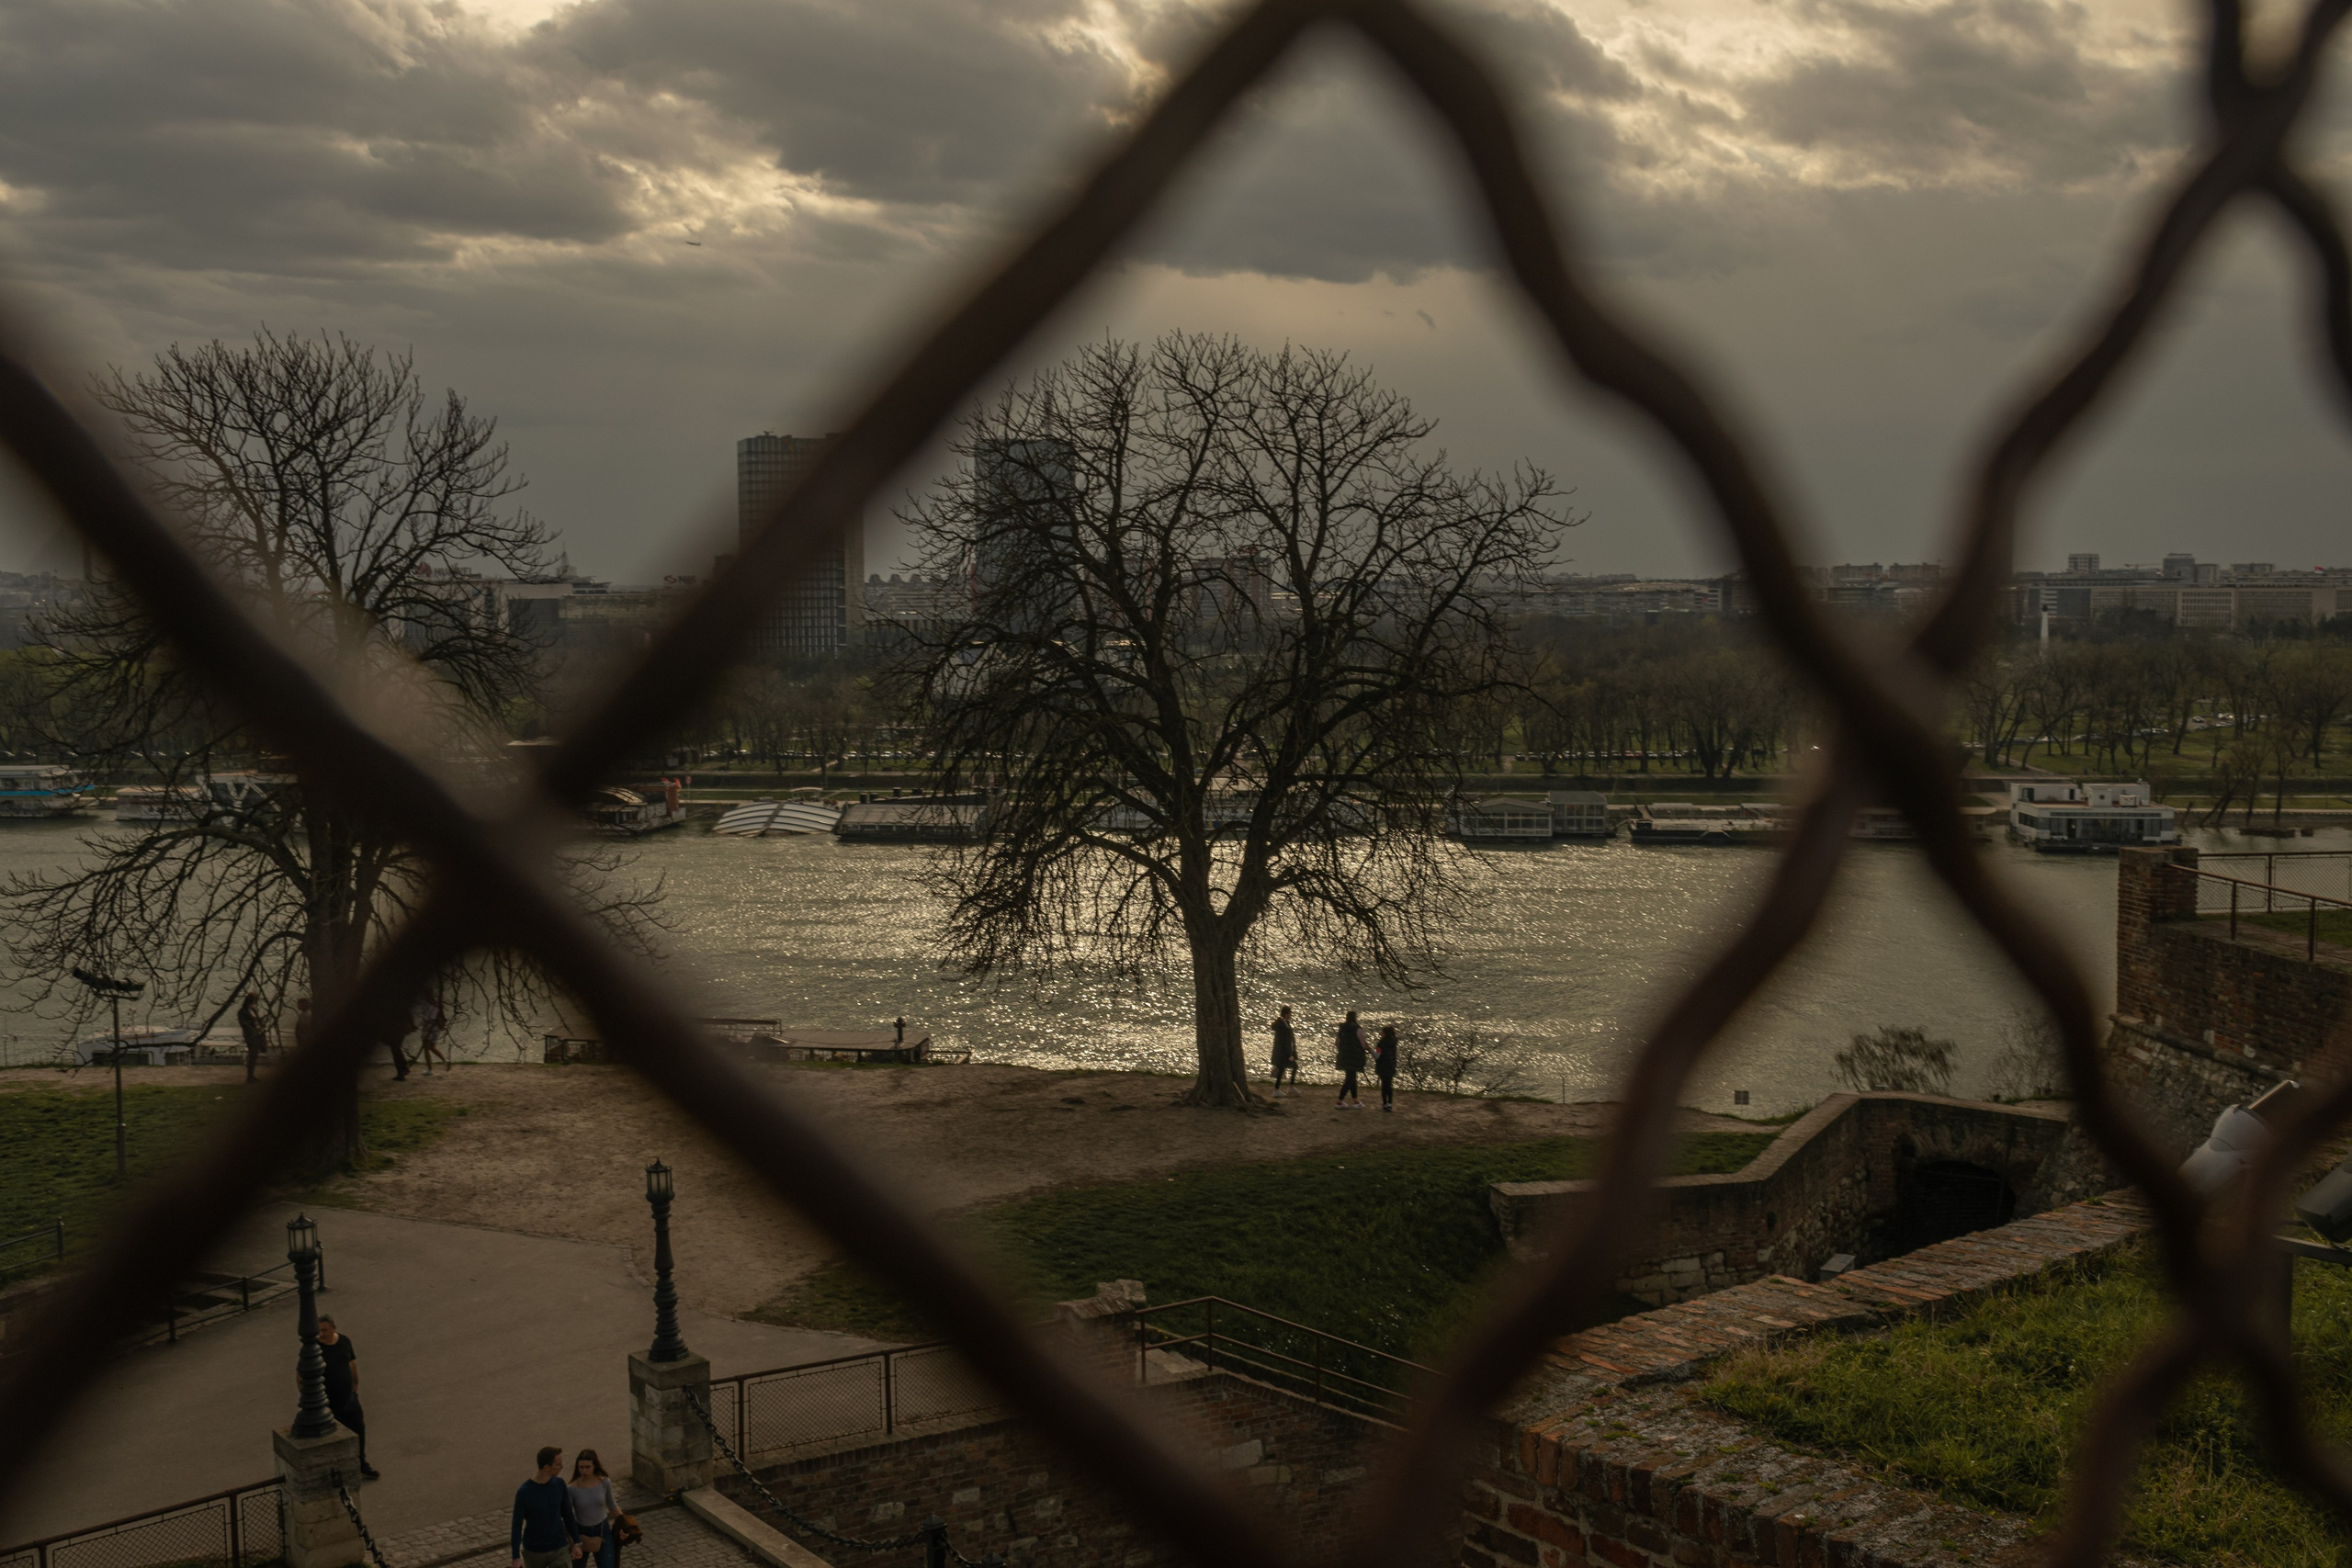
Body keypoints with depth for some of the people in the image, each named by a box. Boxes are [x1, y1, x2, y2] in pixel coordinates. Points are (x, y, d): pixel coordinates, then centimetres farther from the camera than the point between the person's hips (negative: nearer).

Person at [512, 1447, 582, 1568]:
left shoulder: (559, 1484, -7)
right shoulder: (524, 1492, -19)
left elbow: (568, 1514, 3)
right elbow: (516, 1526, -14)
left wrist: (576, 1543, 4)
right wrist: (516, 1557, -18)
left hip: (559, 1550, 2)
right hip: (534, 1551, -2)